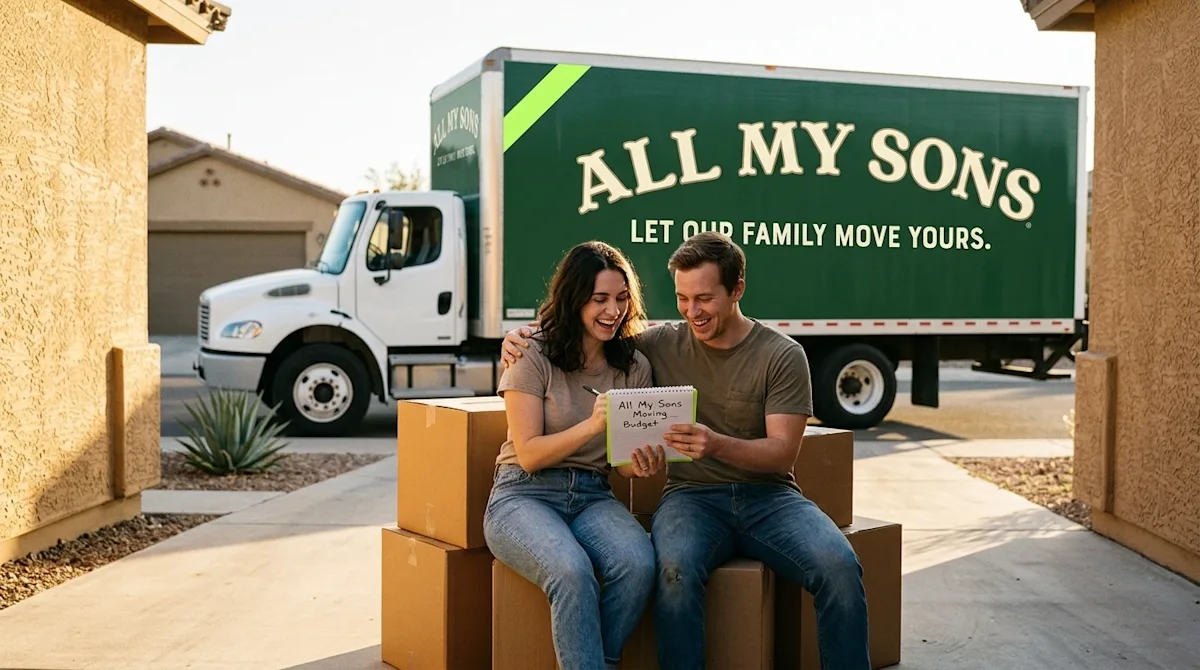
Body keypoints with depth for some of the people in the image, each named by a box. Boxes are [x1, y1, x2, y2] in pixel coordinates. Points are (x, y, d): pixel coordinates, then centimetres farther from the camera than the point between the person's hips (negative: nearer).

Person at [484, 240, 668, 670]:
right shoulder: (534, 358, -5)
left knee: (639, 564, -29)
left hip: (593, 497, 4)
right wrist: (592, 425, -25)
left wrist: (642, 464, -15)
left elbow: (623, 463, 10)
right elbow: (529, 455, -10)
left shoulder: (635, 367, 7)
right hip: (525, 495, -4)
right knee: (572, 571, -35)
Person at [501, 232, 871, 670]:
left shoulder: (783, 355, 0)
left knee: (840, 568, -27)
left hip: (768, 494, 0)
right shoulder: (662, 345, 7)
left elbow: (783, 452, -6)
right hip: (692, 496, 0)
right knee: (676, 570, -34)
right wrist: (525, 339, -1)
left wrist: (717, 445, -25)